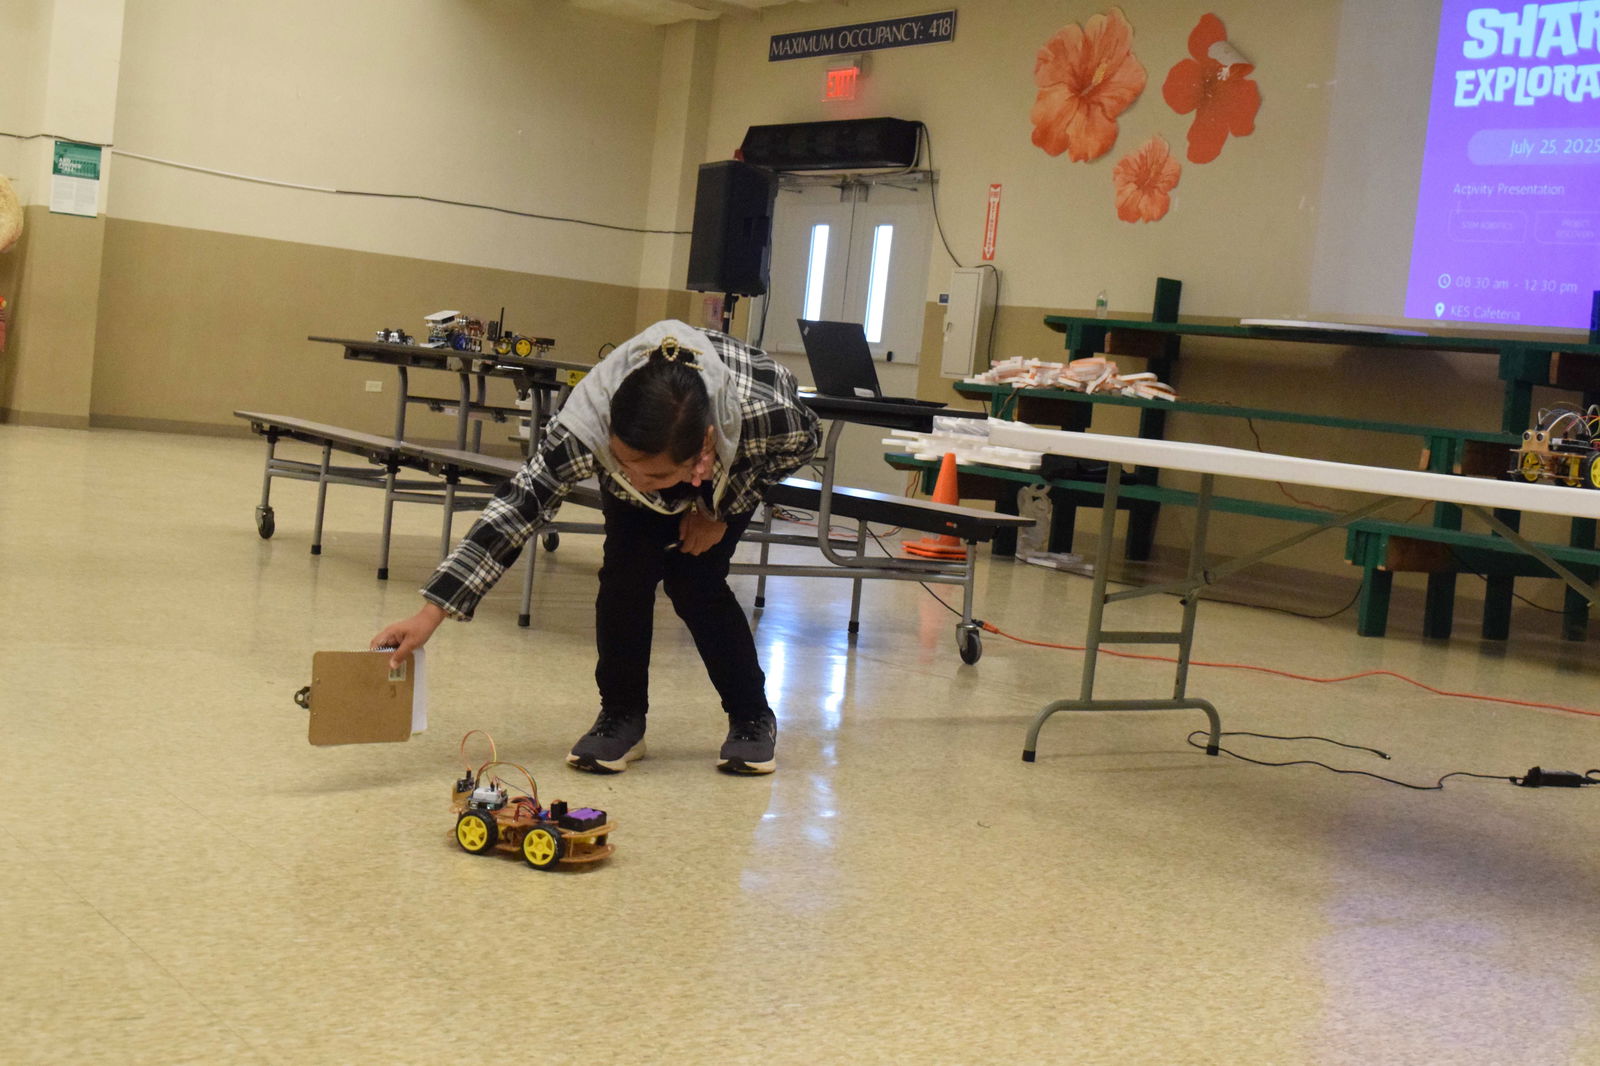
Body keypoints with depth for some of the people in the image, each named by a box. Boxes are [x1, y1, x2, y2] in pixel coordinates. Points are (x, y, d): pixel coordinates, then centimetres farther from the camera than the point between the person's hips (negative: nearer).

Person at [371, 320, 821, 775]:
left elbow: (803, 443, -20)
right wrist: (431, 612, -39)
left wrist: (720, 511, -22)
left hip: (739, 463, -1)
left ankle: (752, 717, 5)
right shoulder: (585, 428, -43)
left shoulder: (767, 413, -44)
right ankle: (622, 716, 2)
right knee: (626, 570, -19)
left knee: (692, 577, -16)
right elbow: (516, 506, -36)